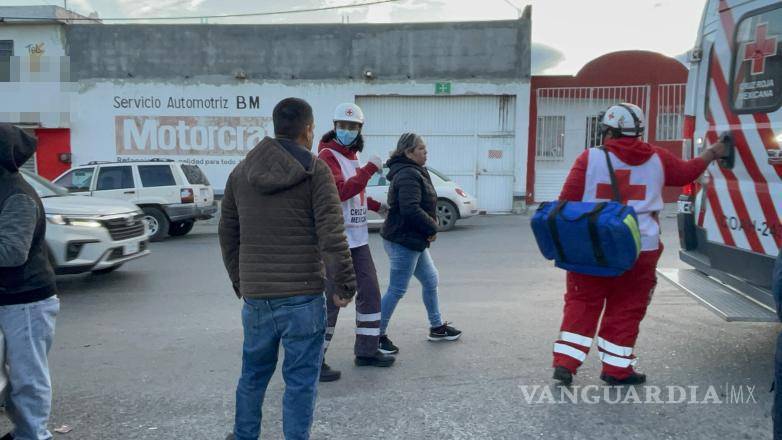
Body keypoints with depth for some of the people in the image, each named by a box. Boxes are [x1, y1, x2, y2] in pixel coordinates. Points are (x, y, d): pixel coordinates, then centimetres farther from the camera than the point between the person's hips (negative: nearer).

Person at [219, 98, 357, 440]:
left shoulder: (241, 172, 9)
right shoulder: (315, 170, -7)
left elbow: (228, 233, 15)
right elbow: (331, 233, -14)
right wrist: (344, 283, -7)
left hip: (255, 295, 5)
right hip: (302, 296, -5)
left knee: (253, 373, 22)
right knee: (301, 379, 6)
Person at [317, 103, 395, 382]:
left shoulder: (352, 155, 15)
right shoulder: (327, 155, -11)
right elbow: (340, 191, -25)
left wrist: (376, 205, 17)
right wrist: (370, 168, -23)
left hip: (358, 239, 9)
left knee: (370, 293, 13)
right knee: (331, 299, -4)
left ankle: (366, 351, 27)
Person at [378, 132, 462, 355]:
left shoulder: (413, 173, 15)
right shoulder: (408, 175, -19)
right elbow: (410, 209, -29)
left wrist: (430, 223, 3)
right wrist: (432, 228, -16)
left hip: (414, 241, 11)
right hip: (403, 242, -11)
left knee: (431, 281, 19)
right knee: (397, 290, -2)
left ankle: (437, 327, 33)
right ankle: (379, 335, 9)